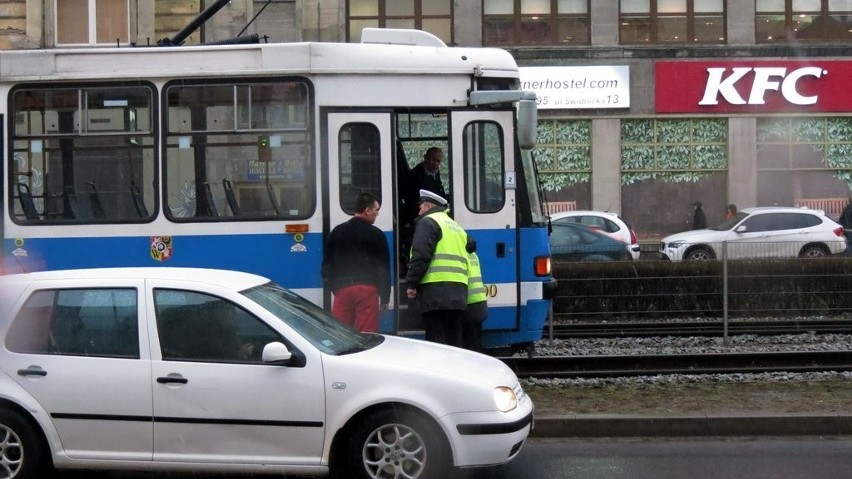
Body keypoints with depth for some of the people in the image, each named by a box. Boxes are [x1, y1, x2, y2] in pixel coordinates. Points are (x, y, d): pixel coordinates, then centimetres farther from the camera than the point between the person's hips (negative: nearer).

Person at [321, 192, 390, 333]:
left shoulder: (337, 232, 13)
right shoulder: (376, 234, 1)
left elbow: (327, 264, 14)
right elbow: (384, 268, 2)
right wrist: (384, 298, 7)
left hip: (342, 289, 3)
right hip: (367, 290, -3)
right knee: (366, 337, -3)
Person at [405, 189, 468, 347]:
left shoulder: (428, 222, 0)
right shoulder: (456, 227, 26)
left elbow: (420, 255, -12)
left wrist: (411, 283, -8)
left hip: (436, 290, -8)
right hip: (458, 294, 8)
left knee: (436, 342, -8)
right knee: (454, 341, 10)